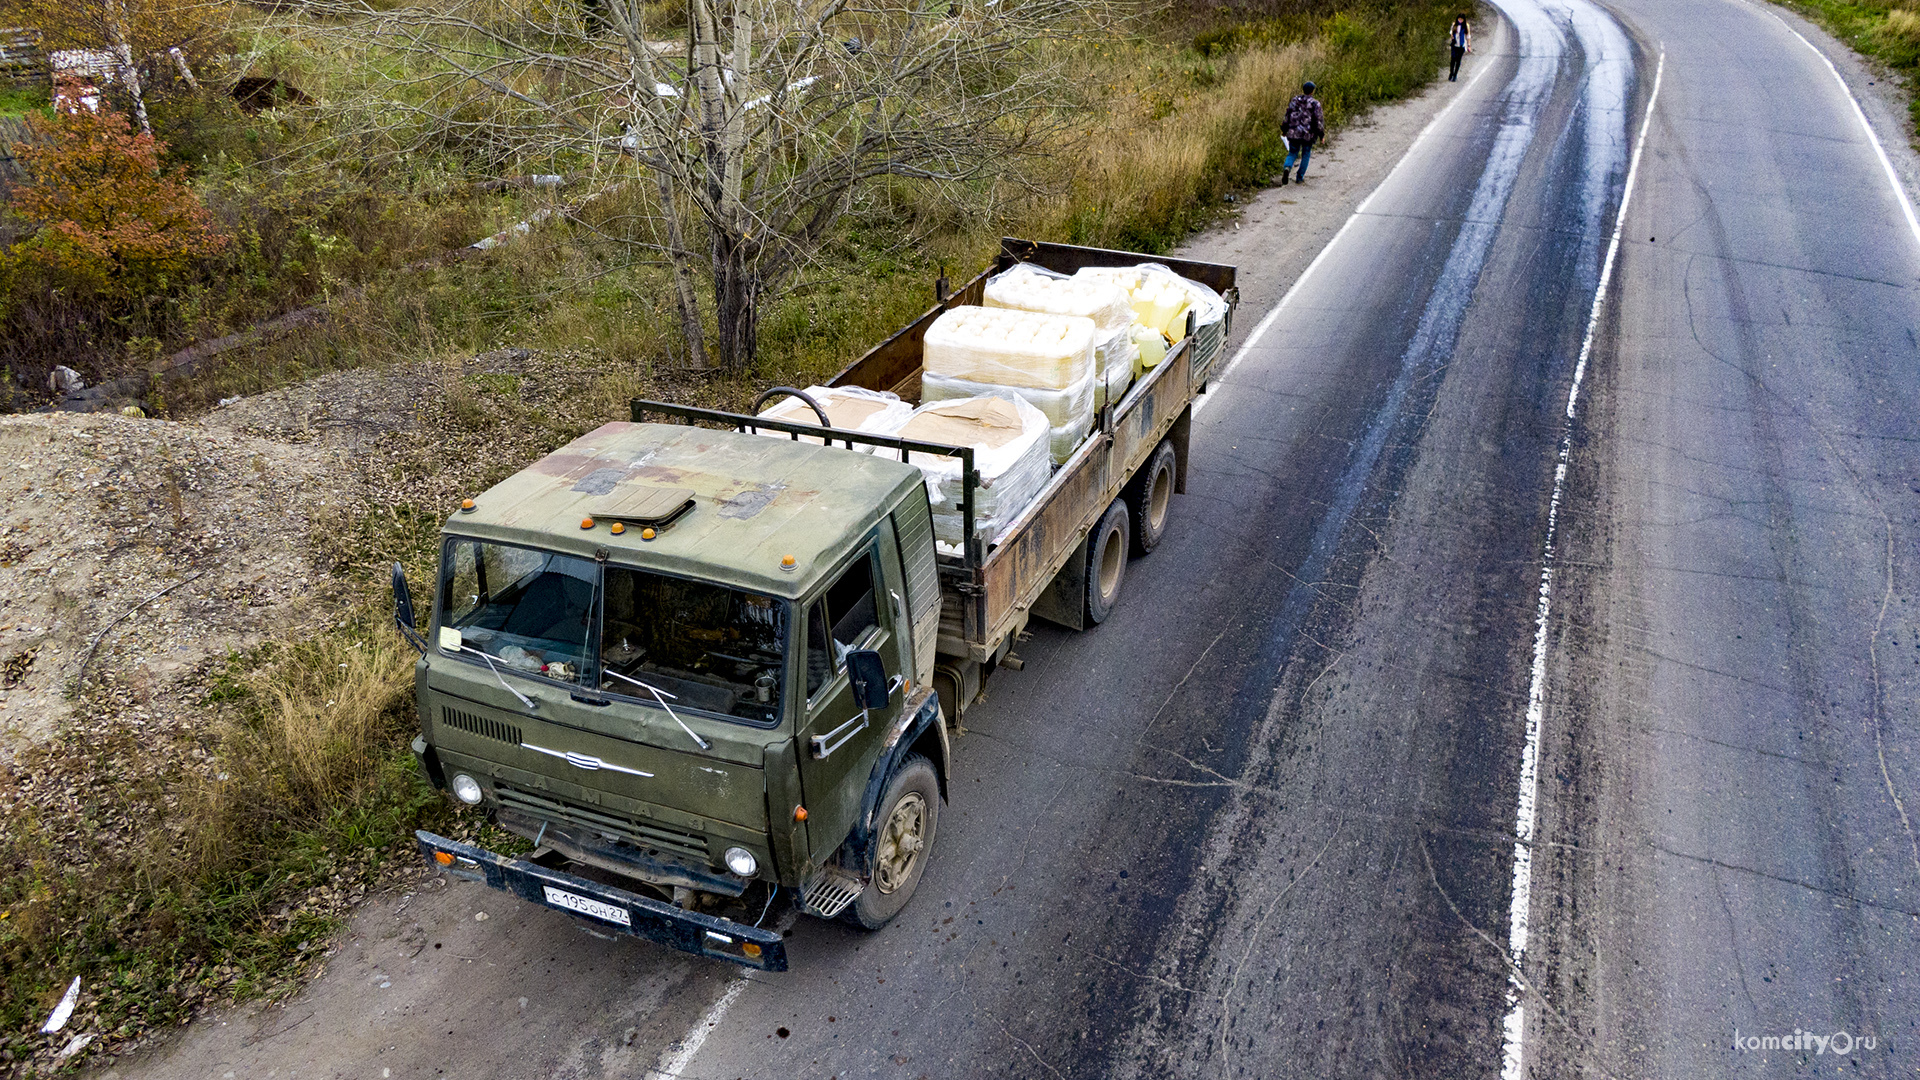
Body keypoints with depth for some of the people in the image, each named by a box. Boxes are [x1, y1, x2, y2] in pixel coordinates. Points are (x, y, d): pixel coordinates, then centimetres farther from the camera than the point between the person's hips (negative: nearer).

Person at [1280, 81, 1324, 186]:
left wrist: (1284, 129, 14)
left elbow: (1287, 115, 6)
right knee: (1306, 155, 14)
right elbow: (1319, 119, -7)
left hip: (1294, 133, 2)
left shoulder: (1295, 100, 5)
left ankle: (1286, 167, -21)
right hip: (1308, 134, -2)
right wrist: (1321, 134, 1)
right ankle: (1299, 178, 15)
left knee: (1292, 153, 12)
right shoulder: (1315, 103, -5)